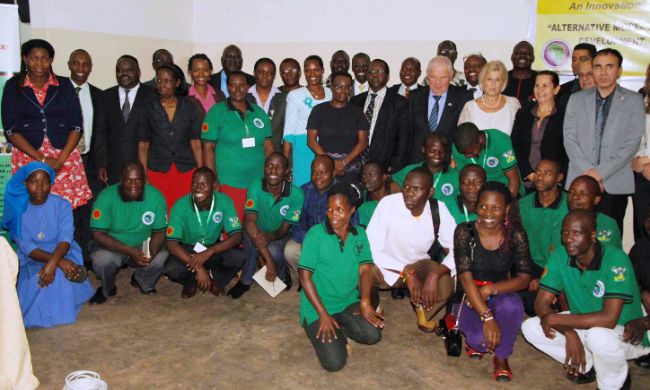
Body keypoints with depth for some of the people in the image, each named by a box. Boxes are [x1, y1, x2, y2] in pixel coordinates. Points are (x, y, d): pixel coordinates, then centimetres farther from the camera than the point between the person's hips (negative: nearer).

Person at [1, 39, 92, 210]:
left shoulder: (64, 84, 7)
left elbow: (76, 125, 2)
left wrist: (60, 160, -10)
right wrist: (42, 159, -11)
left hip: (65, 157, 0)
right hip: (28, 156, 0)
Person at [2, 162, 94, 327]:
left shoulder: (62, 205, -4)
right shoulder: (18, 209, -3)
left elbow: (65, 238, -18)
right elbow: (25, 247, -12)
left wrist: (53, 262, -40)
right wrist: (59, 261, -27)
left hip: (63, 254, -1)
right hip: (32, 260, 1)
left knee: (58, 275, -34)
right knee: (35, 282, -31)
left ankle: (60, 311, -9)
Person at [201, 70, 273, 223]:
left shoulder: (259, 113, 10)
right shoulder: (216, 112, -1)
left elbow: (268, 146, 12)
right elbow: (208, 148, -3)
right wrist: (213, 181, -8)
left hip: (258, 182, 3)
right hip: (229, 182, -3)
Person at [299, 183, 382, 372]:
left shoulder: (360, 235, 0)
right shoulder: (315, 234, -14)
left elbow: (365, 270, 1)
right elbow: (305, 277, -13)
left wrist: (365, 302, -17)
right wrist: (323, 314, -16)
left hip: (349, 302, 4)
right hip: (317, 307, -4)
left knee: (372, 335, -20)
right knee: (334, 362, -16)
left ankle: (340, 329, 10)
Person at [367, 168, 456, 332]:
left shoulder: (439, 209, -17)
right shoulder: (388, 203, -25)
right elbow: (371, 249, -26)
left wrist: (435, 274, -33)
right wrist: (406, 273, -32)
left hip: (419, 264, 2)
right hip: (388, 266, -1)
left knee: (446, 285, -28)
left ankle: (422, 307, 9)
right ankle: (373, 308, 5)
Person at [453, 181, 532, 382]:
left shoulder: (516, 235, -10)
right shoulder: (465, 232, -15)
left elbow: (524, 278, -10)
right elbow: (465, 277, -22)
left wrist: (490, 289, -27)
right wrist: (487, 318, -31)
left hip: (499, 295, 1)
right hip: (469, 297, -1)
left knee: (512, 305, -34)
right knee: (481, 339, -29)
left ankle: (501, 357, -5)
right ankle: (475, 340, 13)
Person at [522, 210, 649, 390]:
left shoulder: (616, 260, -27)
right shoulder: (559, 256, -13)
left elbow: (608, 319, -34)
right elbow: (541, 304, -12)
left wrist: (554, 319, -29)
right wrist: (569, 332, -29)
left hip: (627, 333, -5)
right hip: (583, 326, 5)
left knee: (598, 336, -38)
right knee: (530, 327, -14)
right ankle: (586, 366, 8)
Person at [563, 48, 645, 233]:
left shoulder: (633, 100, 6)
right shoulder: (577, 99, 11)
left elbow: (632, 143, -2)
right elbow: (569, 139, 3)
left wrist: (601, 173, -10)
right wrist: (587, 171, -9)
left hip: (615, 184, -1)